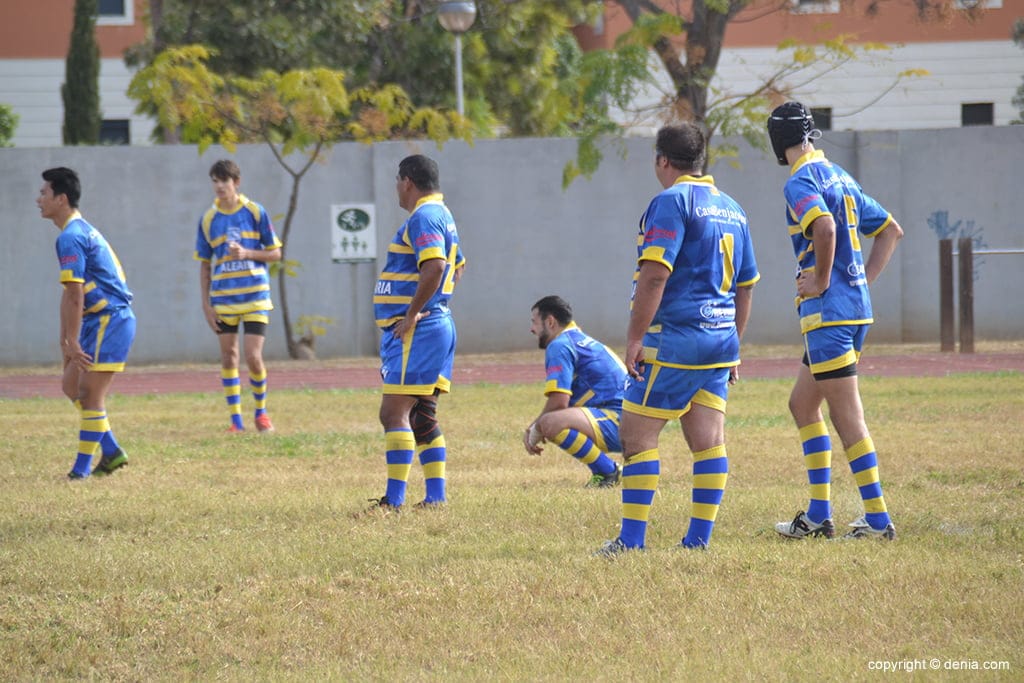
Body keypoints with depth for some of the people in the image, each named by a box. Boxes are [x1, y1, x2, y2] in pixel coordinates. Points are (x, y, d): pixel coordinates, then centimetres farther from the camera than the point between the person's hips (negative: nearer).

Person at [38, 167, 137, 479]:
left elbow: (75, 295, -20)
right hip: (101, 321, 10)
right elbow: (70, 294, 21)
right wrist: (65, 339, 22)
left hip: (109, 321, -10)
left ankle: (82, 467, 0)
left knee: (89, 393, -5)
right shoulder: (83, 230, 16)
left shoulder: (71, 238, -17)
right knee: (71, 385, 13)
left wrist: (72, 342, -17)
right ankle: (111, 452, 16)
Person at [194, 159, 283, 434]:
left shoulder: (255, 212, -2)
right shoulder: (209, 219, 3)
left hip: (255, 296, -2)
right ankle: (236, 419, 12)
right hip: (223, 298, 2)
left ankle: (261, 412, 15)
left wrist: (247, 253, -16)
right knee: (228, 356, 4)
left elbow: (275, 254, 2)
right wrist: (206, 305, 3)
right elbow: (204, 265, 9)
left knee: (254, 357, -7)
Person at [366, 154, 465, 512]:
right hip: (437, 325, 11)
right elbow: (456, 267, 29)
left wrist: (412, 314, -21)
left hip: (415, 331, -11)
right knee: (422, 416, 13)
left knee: (394, 413, -10)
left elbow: (434, 267, -29)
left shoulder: (423, 218, -14)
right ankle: (436, 493, 13)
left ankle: (394, 498, -12)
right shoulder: (441, 215, 18)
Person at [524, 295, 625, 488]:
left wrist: (535, 431, -1)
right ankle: (611, 470, 15)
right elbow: (564, 403, 32)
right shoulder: (581, 339, 25)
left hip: (617, 421, -11)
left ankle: (608, 472, -16)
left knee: (551, 424, -34)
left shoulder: (559, 345, -7)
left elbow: (559, 402, -17)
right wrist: (533, 429, 23)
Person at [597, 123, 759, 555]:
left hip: (674, 339, -8)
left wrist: (634, 338, -16)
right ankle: (700, 537, 6)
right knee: (708, 440, 6)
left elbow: (654, 274, -18)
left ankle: (632, 537, -6)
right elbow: (746, 286, 21)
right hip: (720, 341, 8)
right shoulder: (731, 209, 17)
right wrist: (734, 345, 28)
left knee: (637, 436, -4)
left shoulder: (672, 201, -9)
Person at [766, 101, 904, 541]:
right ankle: (819, 515, 16)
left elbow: (825, 227, -31)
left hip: (828, 310, -9)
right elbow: (891, 230, 23)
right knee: (802, 404, 17)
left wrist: (822, 281, -18)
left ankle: (878, 519, -6)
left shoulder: (801, 182, -11)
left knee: (846, 415, -6)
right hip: (856, 307, 9)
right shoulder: (839, 177, 17)